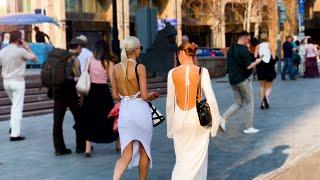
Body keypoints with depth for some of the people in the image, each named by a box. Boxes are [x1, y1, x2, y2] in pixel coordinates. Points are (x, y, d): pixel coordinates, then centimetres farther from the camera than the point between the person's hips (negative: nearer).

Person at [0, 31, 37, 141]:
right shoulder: (20, 50, -14)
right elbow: (34, 58, -3)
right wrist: (27, 47, 3)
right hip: (17, 81, -6)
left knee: (15, 104, 26)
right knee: (17, 108, -3)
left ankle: (13, 127, 22)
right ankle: (15, 134, -4)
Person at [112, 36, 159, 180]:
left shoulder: (116, 68, 4)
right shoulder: (139, 68, -12)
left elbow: (115, 95, 11)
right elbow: (144, 96, -15)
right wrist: (152, 95, 7)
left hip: (124, 110, 4)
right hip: (140, 110, -4)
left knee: (127, 154, 6)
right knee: (143, 150, 17)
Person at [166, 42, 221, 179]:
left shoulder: (173, 73, -5)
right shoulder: (202, 72, -9)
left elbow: (170, 102, 0)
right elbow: (211, 99, -11)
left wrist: (170, 127, 11)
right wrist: (215, 120, 2)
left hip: (180, 119, 1)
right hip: (198, 118, -1)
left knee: (182, 159, 11)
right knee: (198, 158, 14)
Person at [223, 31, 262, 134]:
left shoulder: (230, 50, 11)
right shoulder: (243, 50, -15)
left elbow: (228, 66, 17)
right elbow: (248, 66, -18)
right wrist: (257, 62, -3)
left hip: (232, 80, 8)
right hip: (243, 80, -8)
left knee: (238, 103, 15)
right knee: (250, 103, 7)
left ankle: (222, 119, -1)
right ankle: (249, 127, 11)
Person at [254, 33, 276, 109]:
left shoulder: (258, 46, -1)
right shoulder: (269, 45, -5)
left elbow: (255, 57, -8)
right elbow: (274, 57, -9)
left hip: (260, 68, 2)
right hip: (269, 68, -2)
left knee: (262, 85, 15)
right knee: (269, 86, 8)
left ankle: (262, 102, 9)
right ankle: (266, 97, -22)